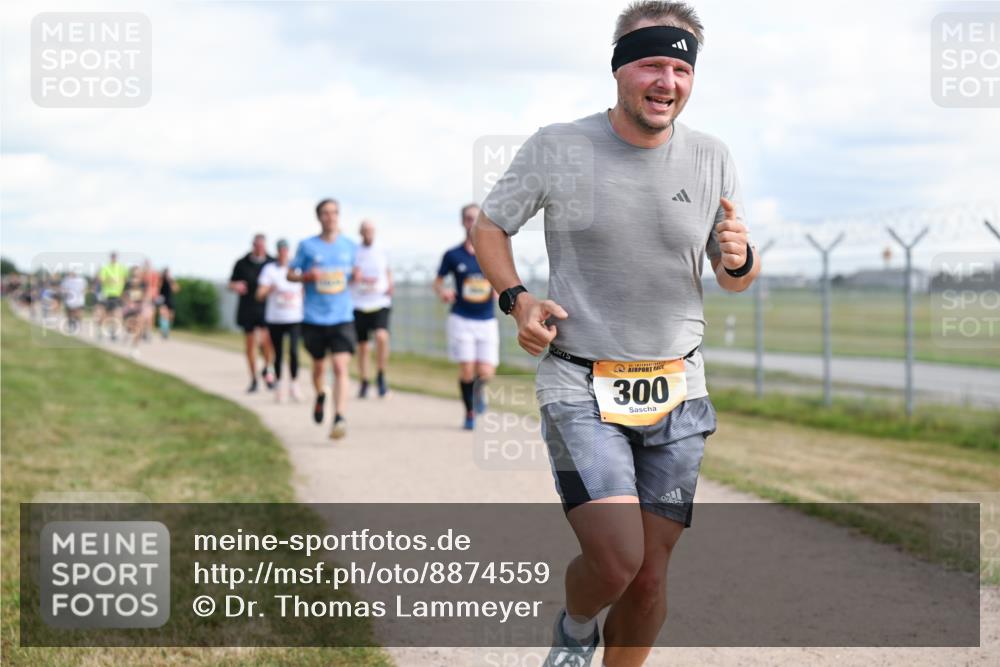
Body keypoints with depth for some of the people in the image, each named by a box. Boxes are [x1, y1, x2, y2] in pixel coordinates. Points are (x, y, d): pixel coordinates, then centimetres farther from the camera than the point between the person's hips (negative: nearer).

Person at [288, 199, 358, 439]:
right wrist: (307, 276, -14)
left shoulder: (350, 246, 7)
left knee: (341, 366, -15)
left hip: (342, 317, 0)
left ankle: (340, 418, -19)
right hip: (314, 318, 0)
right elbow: (291, 274, 7)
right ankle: (320, 396, 45)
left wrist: (356, 276, -4)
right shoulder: (307, 246, 1)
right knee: (318, 365, 14)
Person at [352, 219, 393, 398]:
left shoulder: (382, 251, 7)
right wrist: (362, 280, -18)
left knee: (382, 336, -24)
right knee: (362, 346, 6)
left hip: (380, 303, 0)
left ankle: (380, 376, -7)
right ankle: (364, 383, 21)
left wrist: (390, 286, 2)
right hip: (359, 304, 0)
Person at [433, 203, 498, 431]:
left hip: (487, 320, 1)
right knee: (467, 371, -9)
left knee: (486, 373, -7)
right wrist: (442, 292, -13)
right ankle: (470, 414, 14)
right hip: (461, 319, -1)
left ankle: (479, 388, 31)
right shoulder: (453, 255, 1)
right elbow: (437, 282, 9)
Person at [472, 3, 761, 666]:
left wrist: (740, 260, -13)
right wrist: (517, 300, -9)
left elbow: (734, 280, 11)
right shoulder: (557, 148, -5)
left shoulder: (712, 158, 3)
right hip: (580, 388, -3)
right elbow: (490, 225, 8)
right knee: (616, 561, -18)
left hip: (676, 391, 3)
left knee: (650, 577, 5)